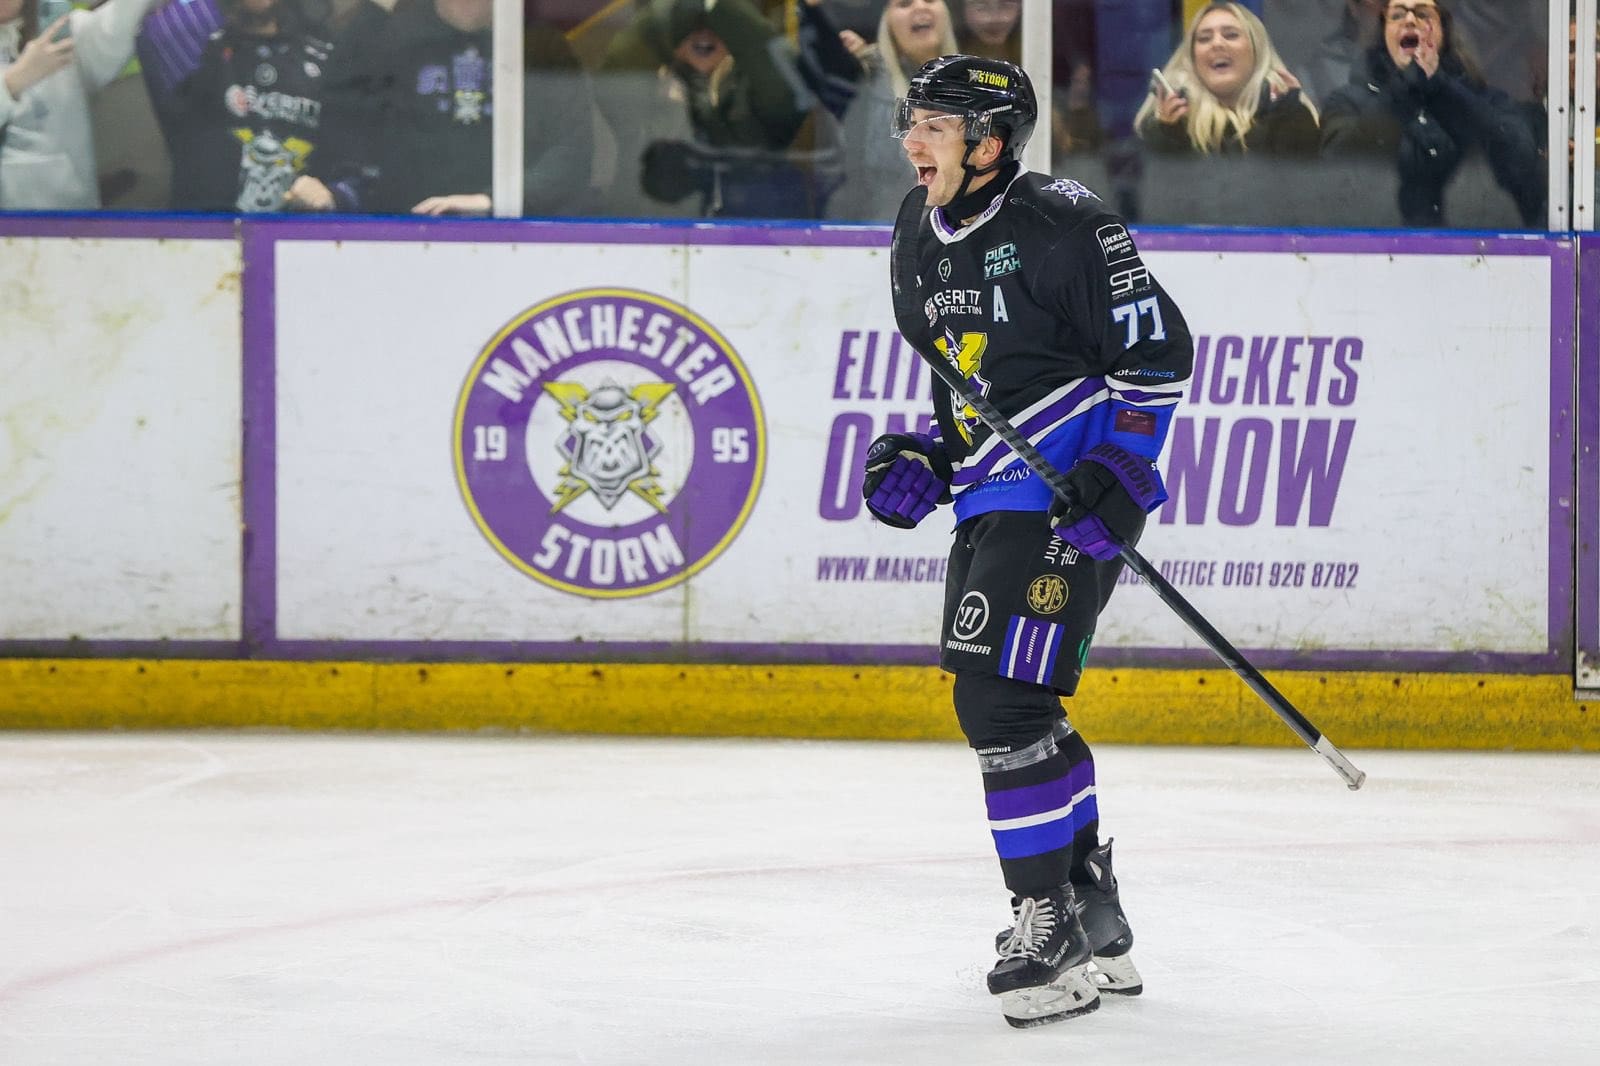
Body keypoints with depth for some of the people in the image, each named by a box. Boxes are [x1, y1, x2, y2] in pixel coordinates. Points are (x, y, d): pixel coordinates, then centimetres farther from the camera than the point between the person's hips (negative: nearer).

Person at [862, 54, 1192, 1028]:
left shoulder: (1061, 222, -14)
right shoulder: (924, 244, 13)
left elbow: (1157, 346, -14)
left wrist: (1119, 473, -20)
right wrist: (924, 464, 9)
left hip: (1073, 498, -10)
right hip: (994, 504, 10)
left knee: (1002, 698, -17)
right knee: (998, 706, 16)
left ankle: (1055, 919, -11)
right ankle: (1096, 926, 28)